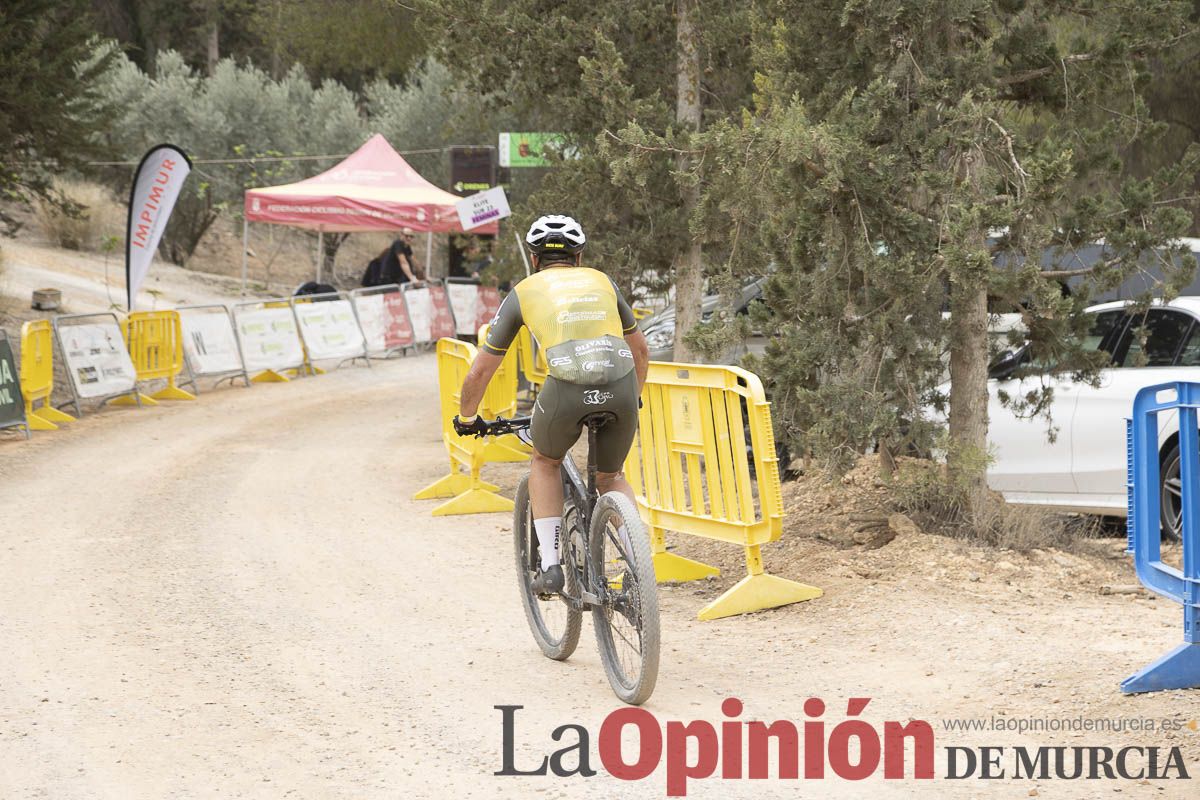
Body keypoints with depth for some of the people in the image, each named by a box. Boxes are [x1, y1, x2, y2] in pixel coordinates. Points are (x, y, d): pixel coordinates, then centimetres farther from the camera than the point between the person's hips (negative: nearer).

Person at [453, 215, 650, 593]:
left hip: (567, 390, -2)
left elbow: (479, 373, 25)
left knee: (545, 461, 29)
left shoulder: (524, 292, 22)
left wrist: (467, 419, 43)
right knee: (611, 478, 28)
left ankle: (550, 565, 20)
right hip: (621, 389, 2)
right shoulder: (602, 282, 28)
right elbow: (641, 351, 40)